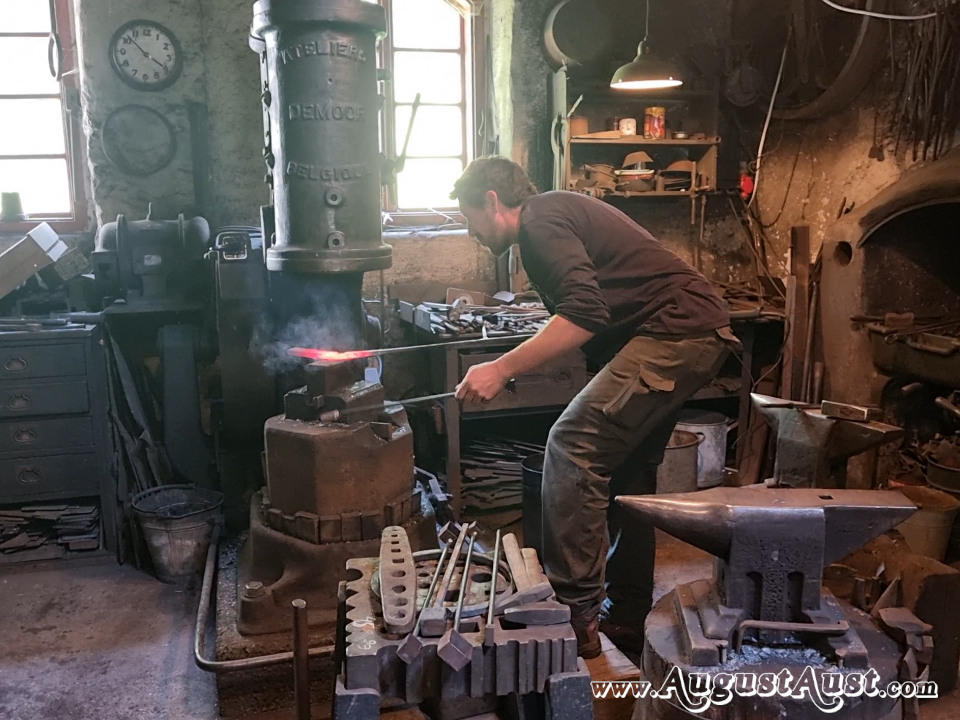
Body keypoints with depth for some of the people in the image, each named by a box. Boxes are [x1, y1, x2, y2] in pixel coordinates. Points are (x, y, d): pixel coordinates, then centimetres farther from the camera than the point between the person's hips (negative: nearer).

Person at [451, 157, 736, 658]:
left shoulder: (540, 219, -9)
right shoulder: (561, 212, 23)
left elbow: (585, 314, -23)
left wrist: (502, 369, -20)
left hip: (676, 331, -11)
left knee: (574, 446, -16)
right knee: (628, 472, 13)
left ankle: (574, 611, -11)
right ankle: (626, 618, 22)